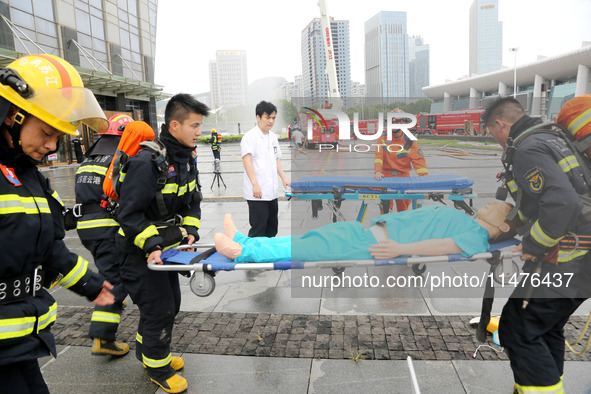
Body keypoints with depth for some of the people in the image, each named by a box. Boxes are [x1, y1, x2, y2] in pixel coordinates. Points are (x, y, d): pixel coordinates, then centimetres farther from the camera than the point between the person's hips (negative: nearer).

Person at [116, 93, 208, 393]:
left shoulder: (186, 158, 1)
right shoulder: (147, 163, -27)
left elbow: (193, 199, 9)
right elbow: (129, 215, -25)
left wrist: (190, 231, -4)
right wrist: (151, 245, -30)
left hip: (165, 245, 9)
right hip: (139, 251, -9)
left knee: (170, 303, 19)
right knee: (159, 309, 0)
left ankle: (148, 350, 43)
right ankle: (158, 368, 24)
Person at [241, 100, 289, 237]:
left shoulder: (273, 137, 15)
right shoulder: (250, 137, -9)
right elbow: (246, 161, -19)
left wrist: (283, 178, 11)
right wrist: (255, 184, -28)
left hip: (272, 192, 8)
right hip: (257, 193, -8)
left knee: (272, 228, 16)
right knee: (258, 230, -4)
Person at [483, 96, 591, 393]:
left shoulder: (525, 151, -16)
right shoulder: (549, 138, 15)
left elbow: (562, 202, -28)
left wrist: (533, 246, -17)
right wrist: (512, 217, 22)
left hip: (564, 262, -10)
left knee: (517, 330, -5)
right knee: (547, 329, 22)